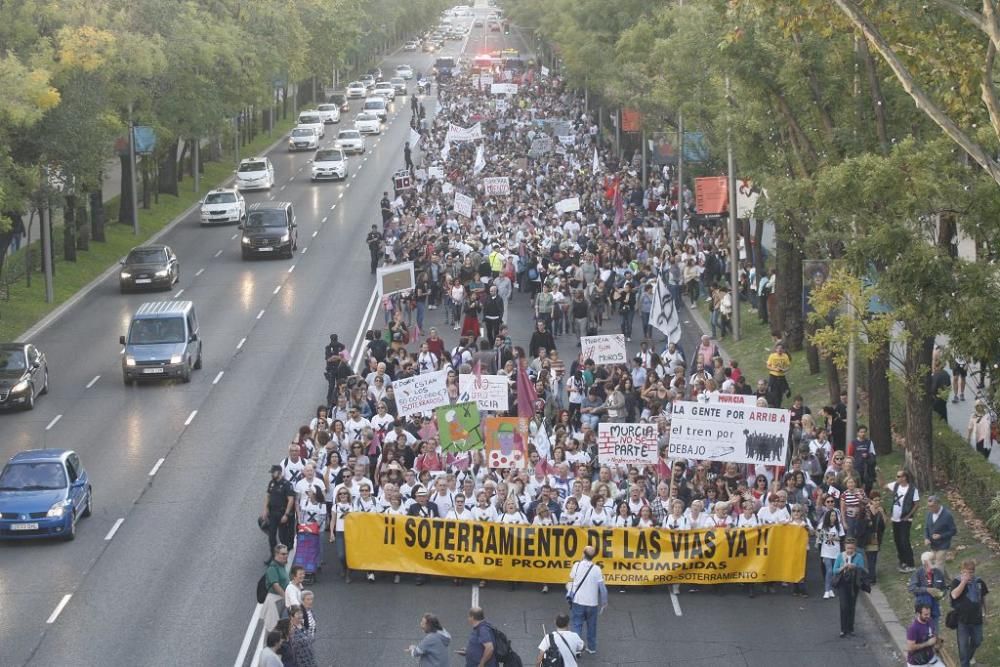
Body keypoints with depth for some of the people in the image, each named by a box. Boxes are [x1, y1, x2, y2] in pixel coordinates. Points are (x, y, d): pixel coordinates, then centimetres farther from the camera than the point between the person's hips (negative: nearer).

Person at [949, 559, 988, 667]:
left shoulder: (979, 582, 0)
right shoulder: (957, 582, -12)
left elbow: (983, 597, 15)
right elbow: (954, 595, -29)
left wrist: (984, 611, 20)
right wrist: (964, 581, -30)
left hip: (976, 618, 4)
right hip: (962, 618, -4)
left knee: (977, 641, 18)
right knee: (963, 643, 4)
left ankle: (969, 657, 45)